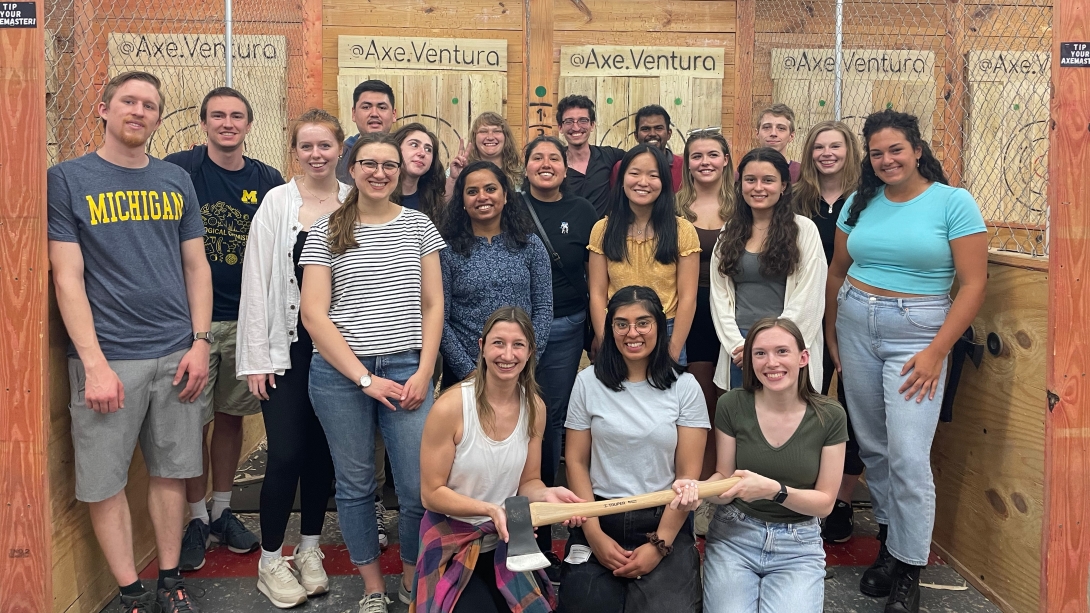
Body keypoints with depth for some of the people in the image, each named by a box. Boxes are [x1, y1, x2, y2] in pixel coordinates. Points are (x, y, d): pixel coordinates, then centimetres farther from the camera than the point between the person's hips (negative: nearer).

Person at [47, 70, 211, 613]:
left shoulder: (176, 181, 10)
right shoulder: (66, 180, -1)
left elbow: (196, 266, 10)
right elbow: (67, 277, -6)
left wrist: (200, 343, 0)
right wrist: (94, 362, -12)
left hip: (176, 354, 3)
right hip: (108, 358, -3)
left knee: (171, 471, 11)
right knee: (104, 482, 4)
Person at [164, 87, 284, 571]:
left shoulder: (268, 181, 4)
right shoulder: (177, 170, -4)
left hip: (245, 319, 3)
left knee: (231, 416, 13)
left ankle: (222, 512, 30)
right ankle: (196, 519, 22)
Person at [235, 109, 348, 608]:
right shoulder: (277, 202, -3)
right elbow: (256, 280, -4)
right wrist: (256, 357, -7)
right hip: (288, 346, -2)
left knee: (322, 450, 11)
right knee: (285, 453, -2)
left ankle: (309, 548, 29)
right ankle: (271, 560, 17)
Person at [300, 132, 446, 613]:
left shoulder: (418, 225, 8)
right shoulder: (326, 231, 2)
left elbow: (433, 305, 7)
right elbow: (313, 314, -4)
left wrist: (424, 373, -4)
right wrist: (364, 378, -10)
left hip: (407, 370, 1)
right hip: (340, 372, 0)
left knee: (419, 488, -3)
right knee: (355, 485, 10)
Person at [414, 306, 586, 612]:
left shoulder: (535, 408, -5)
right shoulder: (450, 407, -21)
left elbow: (527, 481, 3)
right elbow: (431, 493, -14)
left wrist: (546, 495, -20)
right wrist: (489, 510, -28)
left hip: (509, 541, 4)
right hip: (454, 542, -4)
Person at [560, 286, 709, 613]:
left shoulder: (685, 387, -1)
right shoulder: (588, 382, 1)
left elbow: (688, 475, -3)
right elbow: (576, 462, 2)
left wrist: (659, 545, -10)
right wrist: (594, 535, -7)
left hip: (664, 523, 0)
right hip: (601, 520, 1)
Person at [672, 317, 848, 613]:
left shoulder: (829, 416, -9)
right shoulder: (732, 405, -9)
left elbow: (825, 502, -5)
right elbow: (725, 479, -2)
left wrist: (774, 490, -24)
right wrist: (698, 488, -25)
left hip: (798, 545, 0)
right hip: (734, 536, 0)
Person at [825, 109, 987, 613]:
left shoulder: (954, 202, -6)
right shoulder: (861, 203, 7)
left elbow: (973, 285, -9)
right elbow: (837, 272, 15)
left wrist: (937, 352, -14)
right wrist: (831, 334, 12)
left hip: (917, 333, -4)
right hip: (855, 327, 5)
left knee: (908, 457, -8)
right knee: (872, 447, 12)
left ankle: (909, 570, 8)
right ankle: (889, 539, 29)